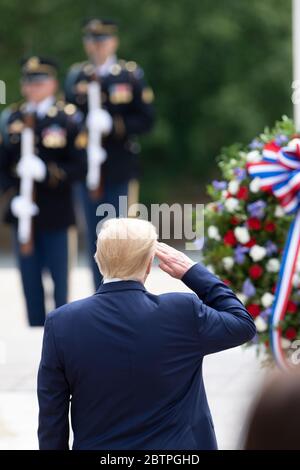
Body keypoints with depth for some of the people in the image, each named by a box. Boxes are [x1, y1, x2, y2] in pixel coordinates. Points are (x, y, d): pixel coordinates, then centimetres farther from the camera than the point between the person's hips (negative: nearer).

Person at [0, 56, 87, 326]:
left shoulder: (69, 119, -2)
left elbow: (80, 168, -6)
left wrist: (47, 173, -21)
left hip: (55, 211, -3)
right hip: (23, 212, 3)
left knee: (58, 276, 4)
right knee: (30, 280, 7)